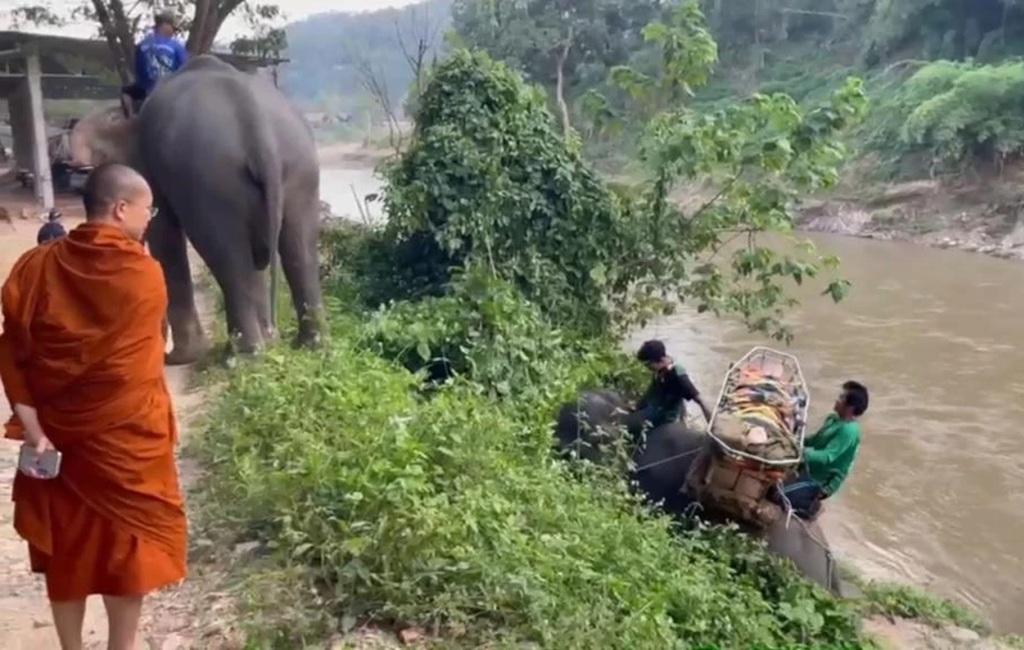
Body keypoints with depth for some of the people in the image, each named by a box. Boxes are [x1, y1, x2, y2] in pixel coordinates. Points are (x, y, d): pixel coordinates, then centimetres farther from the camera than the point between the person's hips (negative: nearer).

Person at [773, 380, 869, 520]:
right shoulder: (834, 418, 1)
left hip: (820, 481, -9)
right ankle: (807, 498, 24)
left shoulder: (848, 431, -28)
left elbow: (827, 457, -33)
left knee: (779, 496, -15)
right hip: (810, 469, 9)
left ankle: (811, 506, 10)